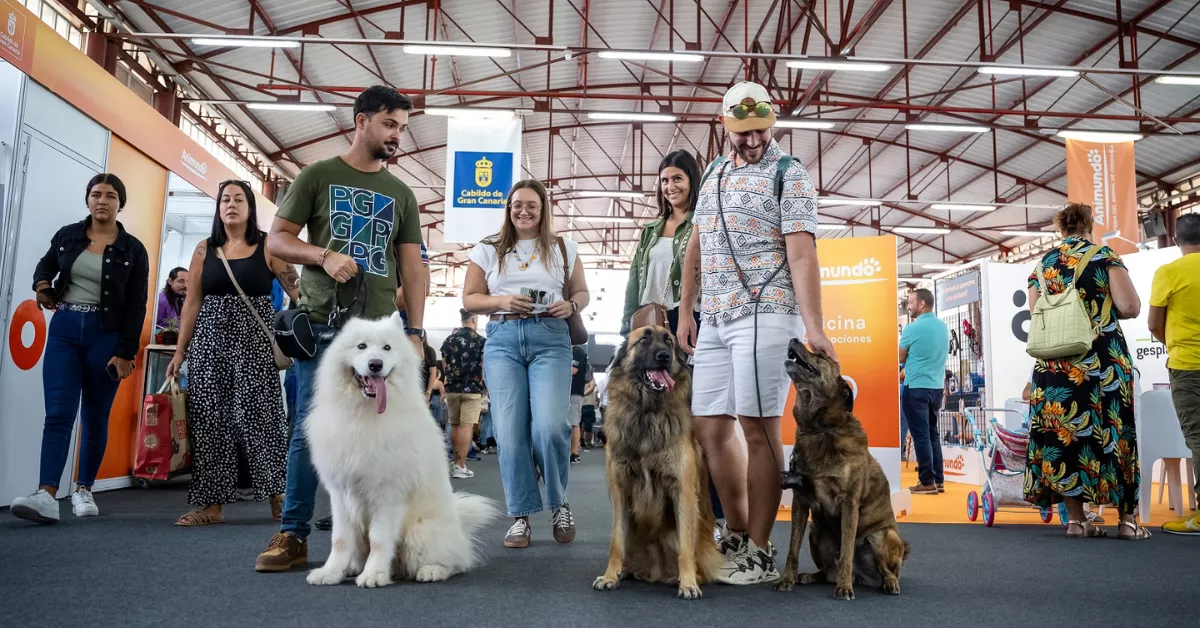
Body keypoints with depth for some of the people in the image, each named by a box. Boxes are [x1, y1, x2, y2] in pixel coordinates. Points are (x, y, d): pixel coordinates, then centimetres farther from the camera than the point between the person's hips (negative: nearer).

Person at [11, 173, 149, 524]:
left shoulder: (132, 250, 0)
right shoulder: (67, 235, 7)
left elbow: (136, 306, -2)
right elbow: (46, 264, 28)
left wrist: (126, 353, -8)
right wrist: (42, 285, 4)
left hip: (106, 335, -1)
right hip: (64, 329, 2)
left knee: (95, 416, 5)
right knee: (58, 413, -9)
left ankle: (83, 490, 18)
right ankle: (47, 495, -17)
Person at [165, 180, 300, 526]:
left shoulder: (268, 246, 1)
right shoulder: (205, 249, 9)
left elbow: (297, 290, -2)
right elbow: (192, 302, 10)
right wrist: (180, 351, 7)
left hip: (254, 340, -3)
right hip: (210, 340, 3)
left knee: (259, 415, -6)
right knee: (210, 418, 2)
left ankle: (278, 497, 3)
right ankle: (212, 503, 8)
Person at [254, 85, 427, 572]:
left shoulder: (401, 194, 16)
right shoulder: (317, 176, 8)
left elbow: (411, 266, 12)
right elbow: (277, 240, 5)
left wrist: (416, 330, 4)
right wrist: (323, 255, -14)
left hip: (379, 330, 2)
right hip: (323, 324, -2)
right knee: (310, 430, 0)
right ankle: (293, 536, 8)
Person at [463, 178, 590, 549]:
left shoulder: (564, 249, 14)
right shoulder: (488, 250, 13)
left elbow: (582, 292, 17)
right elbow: (469, 299, 11)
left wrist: (571, 306, -6)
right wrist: (502, 302, -7)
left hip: (550, 339, -1)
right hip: (502, 340, 1)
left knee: (549, 427, -15)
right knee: (509, 432, -3)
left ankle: (559, 504, 10)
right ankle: (521, 515, 10)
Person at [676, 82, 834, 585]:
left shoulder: (788, 174, -1)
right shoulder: (714, 172, 19)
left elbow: (802, 255, -10)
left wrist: (814, 328, -19)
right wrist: (685, 312, 14)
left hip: (765, 313, -6)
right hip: (714, 320, 7)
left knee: (758, 429, -5)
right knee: (709, 428, 6)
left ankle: (760, 553, 6)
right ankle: (737, 538, 20)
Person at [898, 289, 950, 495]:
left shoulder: (913, 328, -13)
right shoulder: (943, 327, 8)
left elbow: (900, 358, -3)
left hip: (916, 388, -7)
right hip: (936, 386, 7)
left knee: (921, 435, -2)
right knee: (932, 433, 13)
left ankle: (927, 482, 1)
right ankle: (938, 480, 15)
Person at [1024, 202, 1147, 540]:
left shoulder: (1042, 264, 10)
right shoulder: (1104, 256, 0)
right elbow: (1131, 306, -9)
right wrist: (1105, 310, 11)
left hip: (1054, 365, 3)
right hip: (1102, 361, -2)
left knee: (1063, 433, 4)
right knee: (1113, 432, 6)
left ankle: (1076, 519, 7)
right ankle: (1127, 518, 11)